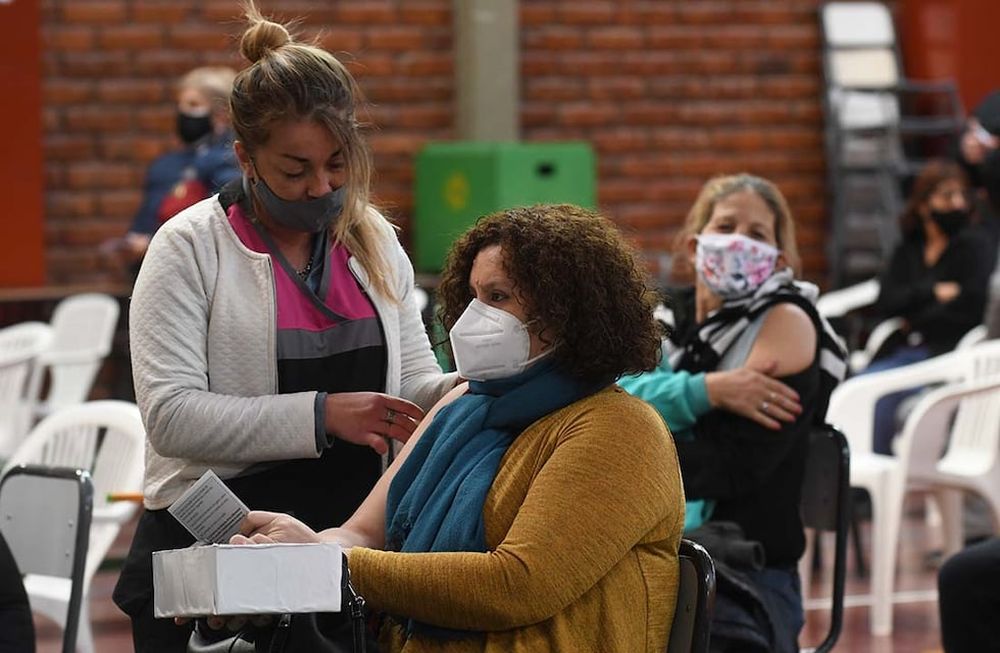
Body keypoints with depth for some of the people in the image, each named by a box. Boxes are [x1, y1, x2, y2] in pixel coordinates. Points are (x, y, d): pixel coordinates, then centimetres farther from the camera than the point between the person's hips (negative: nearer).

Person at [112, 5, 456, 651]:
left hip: (352, 539, 4)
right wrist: (320, 416, -23)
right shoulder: (190, 246, -5)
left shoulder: (375, 242, 11)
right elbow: (171, 414, -15)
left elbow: (415, 381, 14)